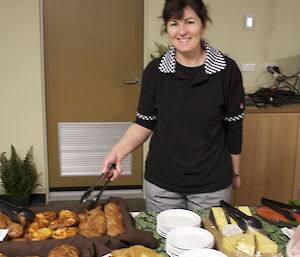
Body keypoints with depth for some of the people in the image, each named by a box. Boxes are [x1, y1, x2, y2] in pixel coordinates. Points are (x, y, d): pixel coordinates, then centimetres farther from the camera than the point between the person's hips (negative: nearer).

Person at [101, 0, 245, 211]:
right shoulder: (155, 71, -5)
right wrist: (118, 151, -14)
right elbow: (145, 123, 2)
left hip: (212, 185, -1)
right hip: (161, 182, 1)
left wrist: (235, 172, 6)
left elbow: (233, 126, -1)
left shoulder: (227, 70, -8)